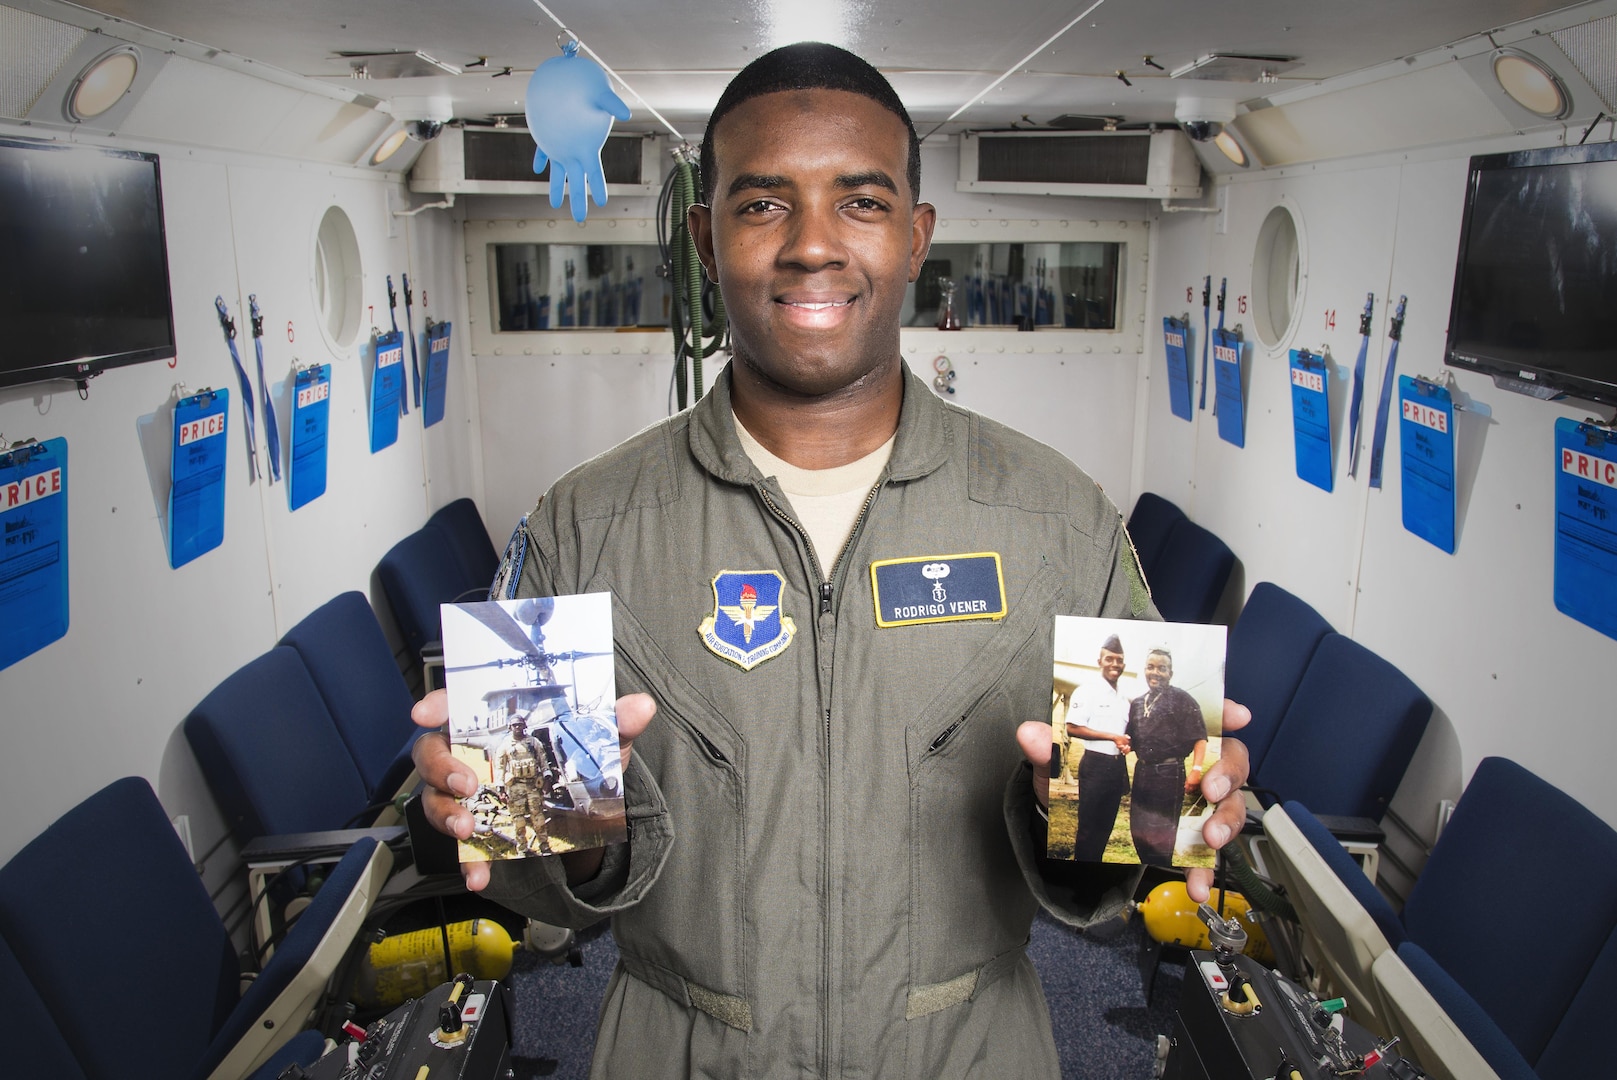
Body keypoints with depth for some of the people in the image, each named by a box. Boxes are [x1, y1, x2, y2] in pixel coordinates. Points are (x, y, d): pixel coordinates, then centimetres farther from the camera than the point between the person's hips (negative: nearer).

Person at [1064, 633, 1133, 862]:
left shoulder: (1124, 697, 14)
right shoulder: (1087, 691, -8)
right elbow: (1072, 728, -16)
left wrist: (1126, 744, 1)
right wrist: (1113, 737, -17)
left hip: (1118, 765, 7)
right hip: (1095, 764, -7)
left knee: (1106, 824, 13)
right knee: (1088, 825, -1)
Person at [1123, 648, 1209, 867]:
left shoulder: (1182, 699, -5)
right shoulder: (1137, 703, 13)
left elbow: (1199, 737, -10)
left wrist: (1196, 770, -19)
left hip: (1169, 774, -6)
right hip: (1142, 772, 6)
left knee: (1162, 834, 0)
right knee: (1139, 829, 12)